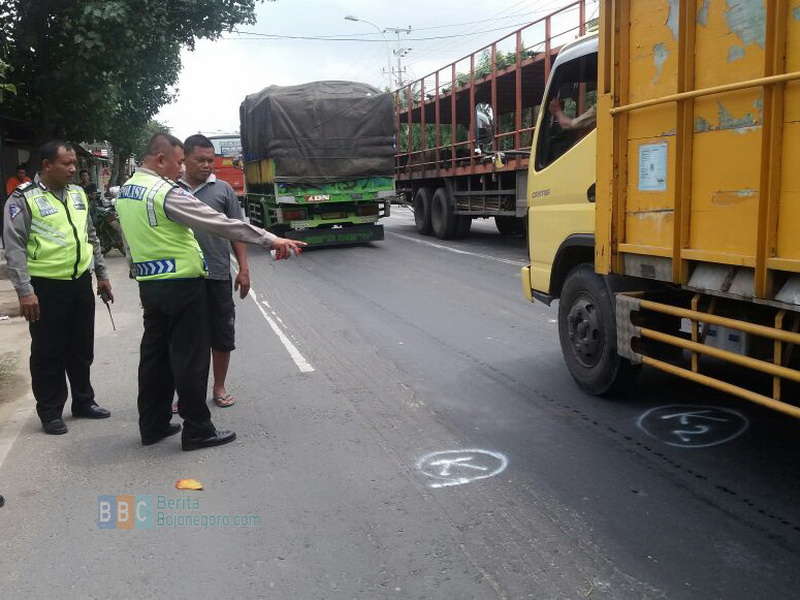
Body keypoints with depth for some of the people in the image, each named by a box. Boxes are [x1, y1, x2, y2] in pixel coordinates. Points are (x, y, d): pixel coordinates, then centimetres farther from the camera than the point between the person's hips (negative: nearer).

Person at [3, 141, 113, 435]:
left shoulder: (78, 193, 10)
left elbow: (91, 237, 18)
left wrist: (101, 275, 17)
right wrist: (24, 291, -18)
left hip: (81, 283, 6)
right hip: (47, 287, -6)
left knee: (81, 349, 16)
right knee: (48, 353, 4)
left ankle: (83, 402, 31)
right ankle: (50, 413, 17)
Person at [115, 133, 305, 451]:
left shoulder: (125, 191, 10)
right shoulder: (167, 193, -17)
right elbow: (220, 224, -20)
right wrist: (270, 240, -19)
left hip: (148, 284, 9)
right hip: (181, 284, -9)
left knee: (154, 353, 15)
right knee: (190, 357, -1)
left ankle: (152, 425, 24)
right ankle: (197, 429, 7)